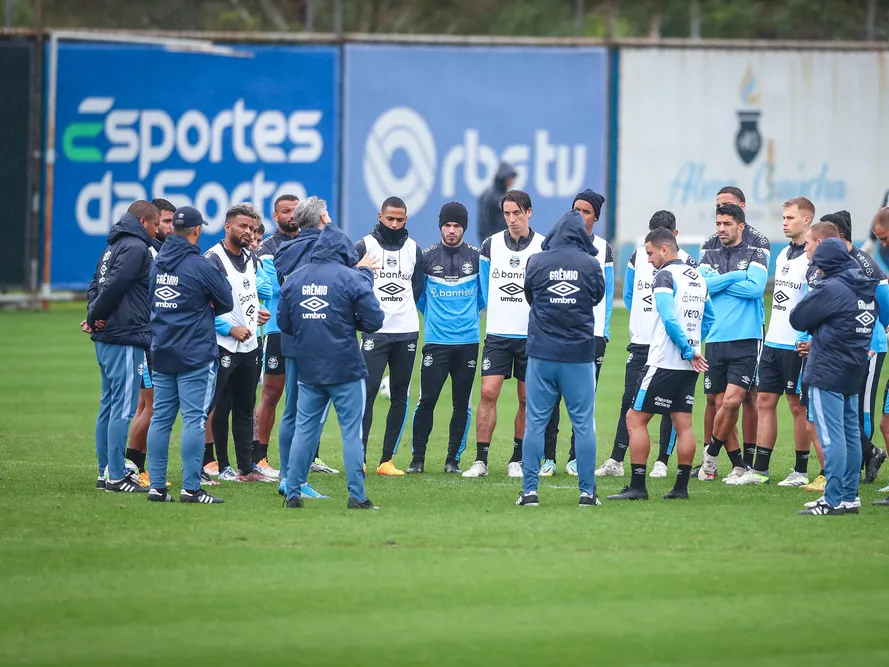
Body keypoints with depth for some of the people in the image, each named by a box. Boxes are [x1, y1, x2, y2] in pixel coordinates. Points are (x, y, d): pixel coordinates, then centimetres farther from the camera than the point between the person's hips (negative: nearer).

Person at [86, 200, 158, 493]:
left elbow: (96, 286, 17)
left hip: (105, 338, 10)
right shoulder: (136, 248, -11)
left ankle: (105, 472, 17)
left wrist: (94, 316, 2)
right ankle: (116, 477, -9)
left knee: (109, 405, 13)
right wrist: (96, 315, -6)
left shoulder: (113, 248, 19)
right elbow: (114, 285, -19)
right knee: (123, 407, -8)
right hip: (126, 337, -10)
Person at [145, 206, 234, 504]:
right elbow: (226, 303, -3)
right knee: (194, 419, -6)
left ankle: (157, 486, 8)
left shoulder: (157, 264, 8)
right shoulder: (201, 266, -12)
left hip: (161, 353, 6)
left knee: (160, 418, 8)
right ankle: (191, 488, -8)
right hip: (196, 356, -6)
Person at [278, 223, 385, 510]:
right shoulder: (352, 278, -8)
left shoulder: (293, 279, 5)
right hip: (345, 368, -4)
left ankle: (292, 493, 9)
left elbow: (283, 324, 11)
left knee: (304, 429, 10)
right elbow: (374, 321, -7)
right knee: (351, 432, 1)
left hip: (308, 370, 4)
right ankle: (357, 496, -1)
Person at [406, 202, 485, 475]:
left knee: (462, 403, 3)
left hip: (467, 341, 1)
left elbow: (484, 294, 14)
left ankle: (453, 459, 11)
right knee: (426, 400, -5)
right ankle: (417, 457, 5)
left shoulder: (476, 257, 2)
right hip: (435, 340, -1)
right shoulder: (427, 257, 1)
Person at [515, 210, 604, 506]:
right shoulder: (589, 264, -5)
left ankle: (529, 491, 1)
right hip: (579, 354, -1)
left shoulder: (536, 262, -3)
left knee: (535, 423, 4)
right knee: (583, 424, 4)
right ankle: (587, 491, 4)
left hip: (541, 352, 1)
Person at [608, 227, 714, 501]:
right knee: (683, 424, 8)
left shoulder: (665, 276, -11)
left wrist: (689, 351, -15)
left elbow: (669, 319, -22)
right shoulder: (698, 278, 14)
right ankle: (681, 486, 7)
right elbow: (708, 318, 24)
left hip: (664, 363, -8)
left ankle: (637, 486, -6)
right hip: (688, 367, 8)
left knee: (636, 419, -3)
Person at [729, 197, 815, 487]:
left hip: (797, 345, -8)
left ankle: (801, 471, 9)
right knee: (765, 401, 7)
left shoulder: (813, 258, -13)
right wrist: (771, 336, 18)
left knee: (798, 405, 0)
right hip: (773, 341, 8)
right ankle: (759, 470, 10)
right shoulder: (783, 255, 13)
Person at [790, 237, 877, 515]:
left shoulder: (831, 289, -16)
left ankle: (834, 500, -10)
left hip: (827, 373, -9)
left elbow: (797, 319, -9)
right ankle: (849, 497, 16)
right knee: (850, 434, 12)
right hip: (854, 373, 9)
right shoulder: (867, 289, 10)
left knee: (831, 436, -8)